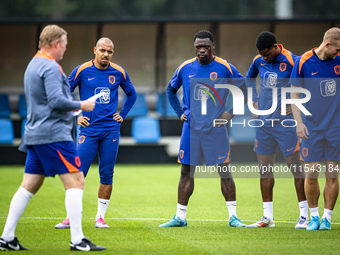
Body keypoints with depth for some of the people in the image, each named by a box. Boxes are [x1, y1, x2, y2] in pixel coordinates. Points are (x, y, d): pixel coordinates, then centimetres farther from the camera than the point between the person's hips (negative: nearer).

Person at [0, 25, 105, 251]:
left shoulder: (33, 65, 18)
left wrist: (70, 106, 23)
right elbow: (56, 100, -23)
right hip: (54, 134, -10)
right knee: (75, 181, -8)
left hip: (35, 135, 10)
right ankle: (77, 240, -12)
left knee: (29, 186, 11)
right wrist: (81, 105, -10)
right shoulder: (50, 67, -13)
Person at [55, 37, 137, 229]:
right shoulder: (82, 70, -3)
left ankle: (100, 217, 11)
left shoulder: (119, 73, 5)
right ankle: (71, 217, 0)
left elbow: (132, 94, 22)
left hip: (111, 130, 2)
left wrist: (123, 115, 13)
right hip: (89, 130, -2)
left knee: (107, 175, 3)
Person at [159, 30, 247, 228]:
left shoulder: (225, 68, -4)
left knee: (224, 171, -3)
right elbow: (171, 90, 21)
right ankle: (180, 217, 11)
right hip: (191, 129, 3)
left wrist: (231, 113, -2)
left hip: (216, 128, -2)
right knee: (187, 172, 5)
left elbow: (245, 89, 4)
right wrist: (180, 112, 10)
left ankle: (233, 216, 3)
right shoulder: (185, 68, 4)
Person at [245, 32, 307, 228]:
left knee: (296, 166, -3)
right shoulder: (259, 61, 6)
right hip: (264, 122, 6)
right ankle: (267, 217, 15)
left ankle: (305, 216, 1)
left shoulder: (292, 61, -12)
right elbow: (250, 78, 26)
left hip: (285, 122, -6)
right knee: (264, 168, 8)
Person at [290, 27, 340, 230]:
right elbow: (294, 94, 0)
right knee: (311, 174, -1)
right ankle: (314, 216, 15)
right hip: (312, 128, -1)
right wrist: (299, 122, -6)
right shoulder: (303, 62, -6)